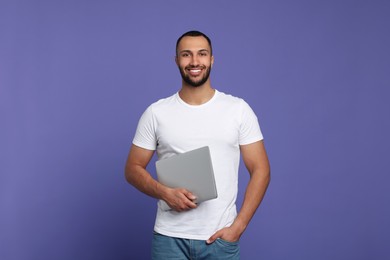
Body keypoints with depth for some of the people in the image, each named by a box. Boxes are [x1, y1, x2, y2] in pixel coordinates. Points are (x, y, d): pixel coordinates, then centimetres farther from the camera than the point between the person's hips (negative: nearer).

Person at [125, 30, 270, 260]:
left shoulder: (239, 110, -1)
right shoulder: (156, 113, 1)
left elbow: (260, 170, -1)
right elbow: (133, 169, 5)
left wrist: (237, 227, -9)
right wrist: (165, 192, -14)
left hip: (220, 238, 0)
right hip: (169, 238, 1)